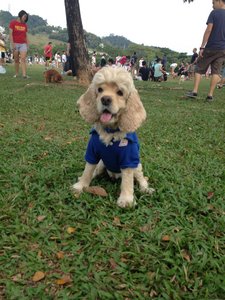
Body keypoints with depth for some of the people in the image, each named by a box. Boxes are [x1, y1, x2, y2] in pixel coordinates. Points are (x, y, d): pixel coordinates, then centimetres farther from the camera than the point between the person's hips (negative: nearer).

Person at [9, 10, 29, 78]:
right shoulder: (13, 23, 0)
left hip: (23, 44, 2)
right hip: (15, 44, -2)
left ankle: (24, 74, -22)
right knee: (16, 59, 4)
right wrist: (12, 44, -14)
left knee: (23, 59, -12)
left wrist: (27, 45, 8)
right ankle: (16, 74, 13)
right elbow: (10, 34, -5)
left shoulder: (25, 25, 11)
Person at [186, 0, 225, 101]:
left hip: (210, 47, -4)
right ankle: (210, 95, -3)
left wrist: (202, 47, -12)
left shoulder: (214, 13, -3)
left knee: (199, 68, 6)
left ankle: (194, 91, -2)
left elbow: (208, 30, -11)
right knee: (216, 71, 3)